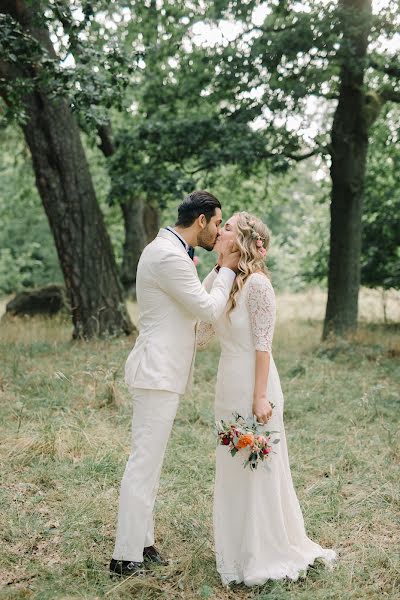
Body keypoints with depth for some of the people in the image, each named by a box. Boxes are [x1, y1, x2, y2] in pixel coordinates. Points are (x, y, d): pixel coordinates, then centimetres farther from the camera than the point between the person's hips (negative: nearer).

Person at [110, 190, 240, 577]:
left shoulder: (168, 251, 16)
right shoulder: (169, 256, -18)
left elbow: (199, 299, 21)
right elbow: (209, 310, -15)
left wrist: (222, 269, 11)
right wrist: (227, 269, -3)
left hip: (161, 372, 11)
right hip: (158, 373, -11)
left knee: (149, 461, 15)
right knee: (144, 462, -6)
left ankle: (140, 542, 24)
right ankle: (126, 557, 1)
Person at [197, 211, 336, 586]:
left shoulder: (256, 284, -15)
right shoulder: (215, 279, 7)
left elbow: (263, 344, -17)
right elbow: (200, 337, 7)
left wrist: (260, 397, -18)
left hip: (252, 383, -8)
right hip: (227, 384, 8)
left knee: (257, 467, 3)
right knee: (232, 468, 15)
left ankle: (266, 555, 18)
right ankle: (239, 549, 30)